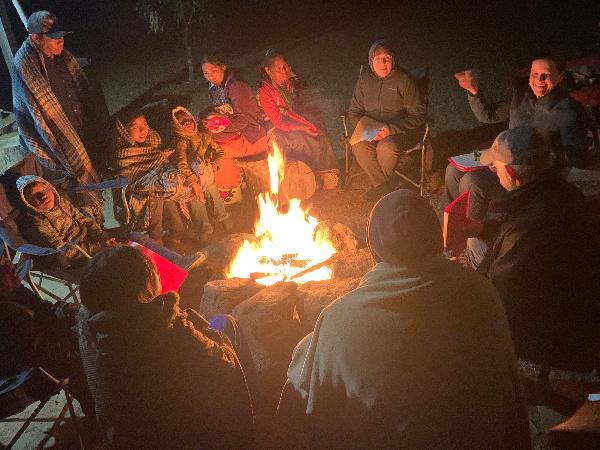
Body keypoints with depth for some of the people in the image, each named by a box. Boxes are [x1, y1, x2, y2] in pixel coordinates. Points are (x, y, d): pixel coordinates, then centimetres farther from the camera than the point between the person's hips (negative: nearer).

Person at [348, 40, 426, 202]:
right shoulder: (364, 79, 4)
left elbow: (418, 116, -12)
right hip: (371, 130, 4)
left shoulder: (404, 80, -9)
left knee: (386, 147, -35)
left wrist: (391, 129, -25)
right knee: (359, 146, -29)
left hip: (400, 132, -4)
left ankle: (386, 179, -3)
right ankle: (384, 184, -13)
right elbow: (354, 112, 10)